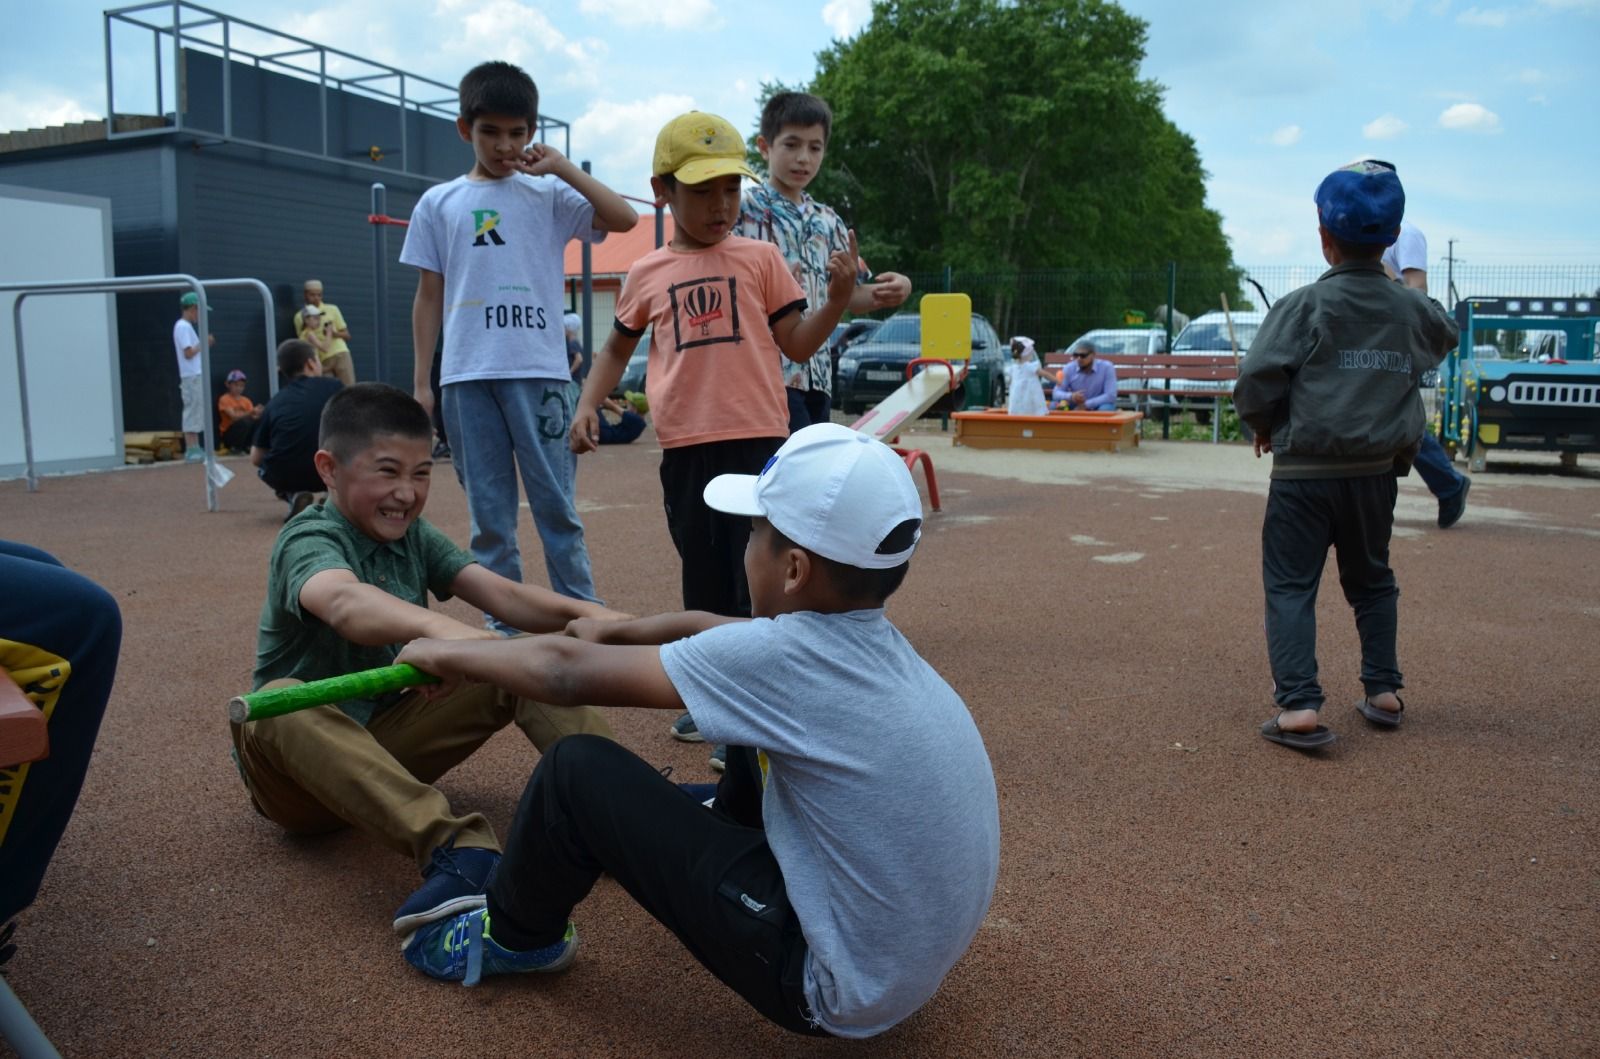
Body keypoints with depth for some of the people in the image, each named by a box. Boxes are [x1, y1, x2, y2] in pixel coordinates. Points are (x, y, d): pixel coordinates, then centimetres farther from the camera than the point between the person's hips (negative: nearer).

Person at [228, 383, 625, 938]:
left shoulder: (413, 535, 1)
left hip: (388, 738, 6)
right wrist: (436, 625, -66)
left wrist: (580, 611, -34)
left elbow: (501, 593, -14)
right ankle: (457, 847, -54)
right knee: (279, 703, -40)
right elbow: (343, 602, -46)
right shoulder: (309, 540, -20)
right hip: (301, 756, -6)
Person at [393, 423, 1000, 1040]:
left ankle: (515, 938, 21)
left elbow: (564, 672, -15)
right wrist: (611, 634, 24)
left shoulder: (781, 657, -24)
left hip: (838, 992, -8)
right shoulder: (873, 642, -1)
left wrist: (448, 655, 2)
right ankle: (720, 825, 48)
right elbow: (706, 629, 16)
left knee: (578, 771, -6)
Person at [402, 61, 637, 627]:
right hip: (466, 376, 2)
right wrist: (420, 381, 7)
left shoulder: (548, 194, 8)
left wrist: (562, 167, -6)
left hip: (539, 371, -1)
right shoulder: (438, 204, 12)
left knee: (556, 503, 1)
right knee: (488, 512, 7)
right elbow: (428, 297, 12)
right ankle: (500, 622, 16)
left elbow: (623, 217, -6)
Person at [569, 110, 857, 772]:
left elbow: (797, 346, 4)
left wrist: (839, 297, -11)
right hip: (684, 449, 3)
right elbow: (616, 349, 24)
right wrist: (588, 407, 10)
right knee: (704, 584, 13)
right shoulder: (646, 275, 11)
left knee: (754, 583, -3)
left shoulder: (759, 258, 5)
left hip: (757, 442, -2)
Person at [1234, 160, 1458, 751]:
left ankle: (1299, 705, -10)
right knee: (1371, 581, 22)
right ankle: (1383, 691, 27)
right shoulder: (1412, 310, 3)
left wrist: (1265, 426, 2)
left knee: (1290, 586, 0)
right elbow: (1445, 337, 27)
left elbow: (1256, 381, -17)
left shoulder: (1305, 305, -11)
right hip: (1376, 474, 5)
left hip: (1304, 473, -4)